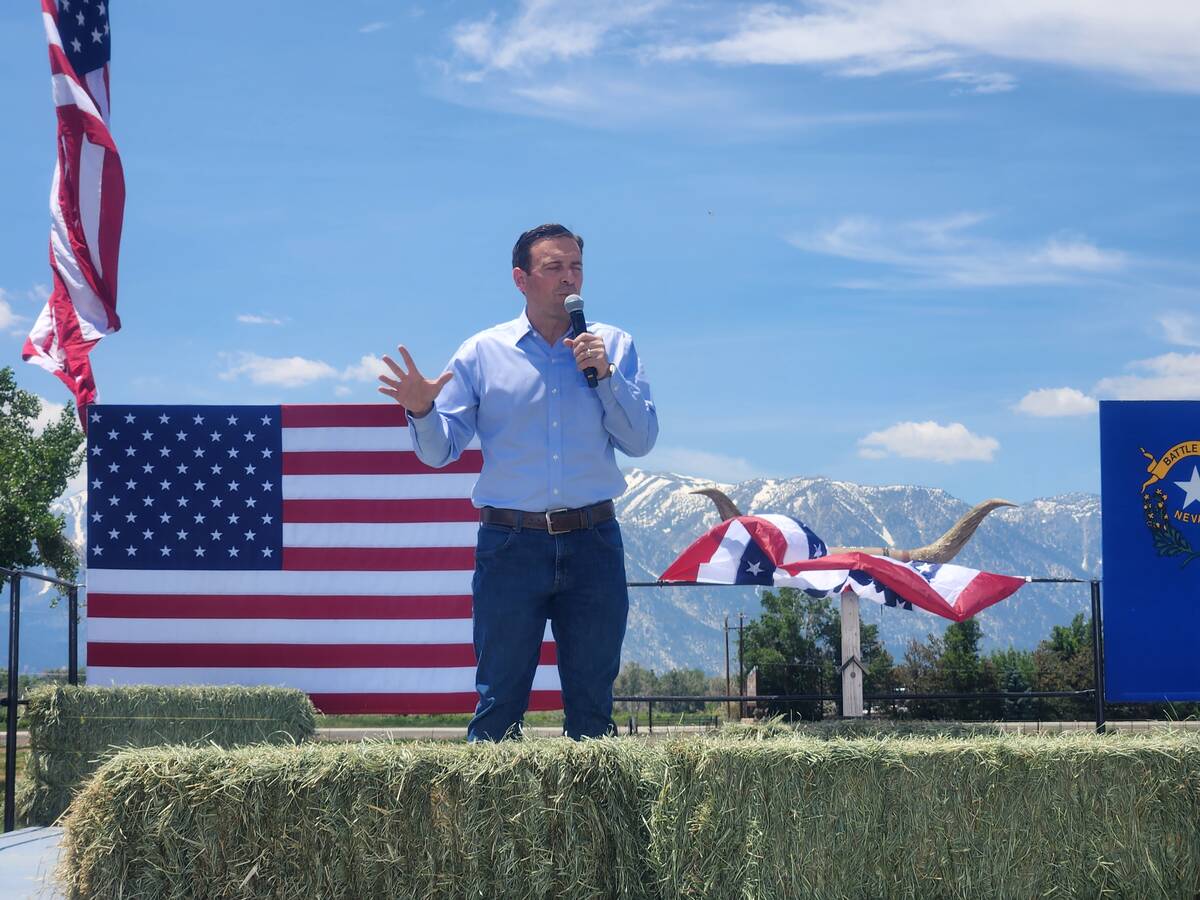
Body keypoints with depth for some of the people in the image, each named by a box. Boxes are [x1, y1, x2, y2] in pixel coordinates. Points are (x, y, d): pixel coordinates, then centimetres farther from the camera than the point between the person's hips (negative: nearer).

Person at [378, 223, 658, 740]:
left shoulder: (613, 346, 10)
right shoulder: (482, 353, 7)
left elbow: (641, 441, 2)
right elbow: (440, 450, 4)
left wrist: (605, 373, -9)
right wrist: (421, 411, -17)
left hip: (592, 544, 1)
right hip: (511, 543, -1)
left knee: (593, 703, 5)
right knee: (499, 702, -1)